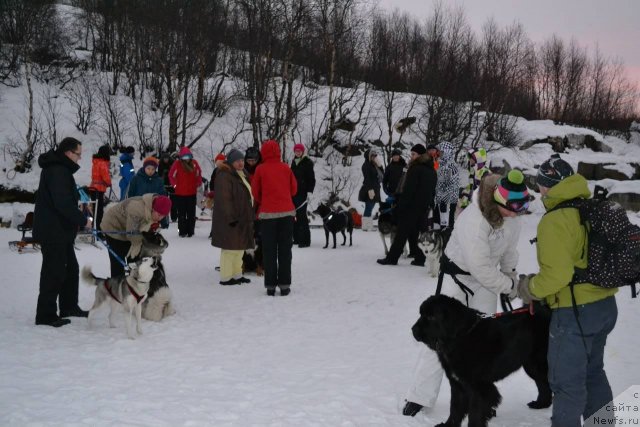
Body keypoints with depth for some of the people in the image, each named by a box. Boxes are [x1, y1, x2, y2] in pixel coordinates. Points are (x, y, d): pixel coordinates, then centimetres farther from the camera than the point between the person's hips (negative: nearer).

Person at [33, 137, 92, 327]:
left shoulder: (61, 169, 15)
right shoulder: (57, 171, -19)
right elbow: (63, 203, -25)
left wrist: (79, 219, 13)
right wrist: (83, 220, -17)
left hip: (61, 231, 11)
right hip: (53, 231, -11)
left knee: (71, 269, 18)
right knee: (54, 272, -5)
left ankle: (69, 307, 29)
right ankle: (46, 315, 2)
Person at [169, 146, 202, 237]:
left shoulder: (194, 163, -2)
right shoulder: (177, 164, -9)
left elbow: (199, 174, 14)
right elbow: (171, 175, 2)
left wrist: (198, 183, 7)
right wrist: (175, 185, 0)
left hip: (192, 193, 2)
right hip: (180, 193, -2)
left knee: (191, 213, 8)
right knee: (181, 213, 4)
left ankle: (190, 231, 15)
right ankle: (182, 231, 10)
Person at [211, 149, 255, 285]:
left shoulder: (242, 175, 17)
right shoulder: (224, 176, -15)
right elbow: (224, 199, -22)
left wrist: (249, 217, 21)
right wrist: (231, 217, -24)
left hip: (243, 219, 10)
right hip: (230, 221, -10)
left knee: (239, 247, 15)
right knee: (230, 248, -5)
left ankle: (236, 274, 25)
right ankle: (225, 277, 2)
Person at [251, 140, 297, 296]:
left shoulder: (260, 169, -4)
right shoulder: (286, 168, 1)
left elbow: (255, 192, 3)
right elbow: (294, 188, 8)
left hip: (268, 213, -1)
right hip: (286, 212, 1)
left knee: (269, 251, 6)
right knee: (285, 250, 7)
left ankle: (270, 286, 5)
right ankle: (284, 285, 5)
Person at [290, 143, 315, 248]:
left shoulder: (307, 163, -4)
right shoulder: (294, 162, 16)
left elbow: (311, 178, -7)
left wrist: (309, 191, -16)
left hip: (302, 193, -7)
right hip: (294, 193, 7)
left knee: (302, 216, -11)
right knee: (294, 216, 7)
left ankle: (305, 240, -9)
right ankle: (297, 238, 14)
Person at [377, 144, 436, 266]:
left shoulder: (415, 168, -13)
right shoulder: (432, 170, 14)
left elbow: (408, 189, -18)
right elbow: (433, 191, 18)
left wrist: (401, 204, -14)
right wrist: (429, 205, 20)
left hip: (412, 206, -8)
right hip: (424, 207, 8)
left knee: (402, 233, -3)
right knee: (415, 233, 13)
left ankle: (392, 257, 1)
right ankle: (419, 257, 8)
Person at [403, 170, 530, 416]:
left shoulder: (510, 215, -13)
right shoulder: (474, 221, -35)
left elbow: (510, 249, 6)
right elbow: (480, 268, -30)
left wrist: (511, 277, 12)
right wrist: (509, 285, -17)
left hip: (486, 276, 6)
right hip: (458, 274, -6)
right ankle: (420, 397, 3)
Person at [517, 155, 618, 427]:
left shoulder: (554, 221, -19)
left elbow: (556, 274, -24)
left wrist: (529, 288, -7)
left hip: (575, 312, -9)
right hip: (606, 306, 9)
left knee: (567, 381, 5)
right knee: (592, 371, 25)